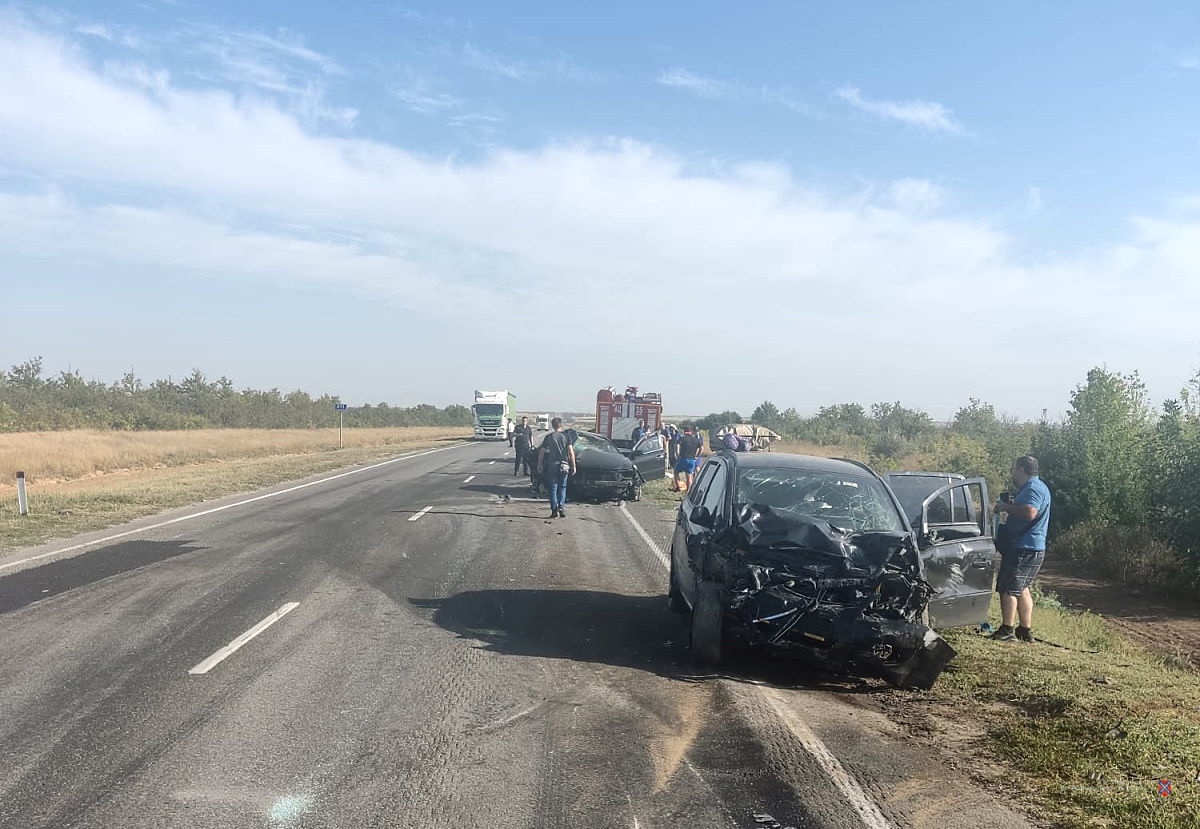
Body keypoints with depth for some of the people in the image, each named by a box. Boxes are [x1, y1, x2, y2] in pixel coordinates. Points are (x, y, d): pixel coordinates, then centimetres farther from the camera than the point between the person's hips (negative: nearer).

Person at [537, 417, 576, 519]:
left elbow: (541, 452, 2)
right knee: (562, 487, 14)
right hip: (564, 466, 0)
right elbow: (571, 452, -5)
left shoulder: (549, 437, 2)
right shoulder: (566, 437, 1)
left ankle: (554, 511, 0)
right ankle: (561, 506, -2)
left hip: (552, 465, 0)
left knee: (553, 488, 5)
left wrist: (539, 465, 11)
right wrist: (573, 466, 0)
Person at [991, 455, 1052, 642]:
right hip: (1032, 548, 11)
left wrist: (1006, 507, -21)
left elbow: (1029, 512, -33)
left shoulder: (1033, 488, -16)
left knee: (1008, 588, -8)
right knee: (1021, 589, 17)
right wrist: (1010, 508, 14)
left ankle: (1007, 630, -6)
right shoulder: (1037, 487, 19)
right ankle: (1025, 630, 22)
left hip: (1024, 549, -11)